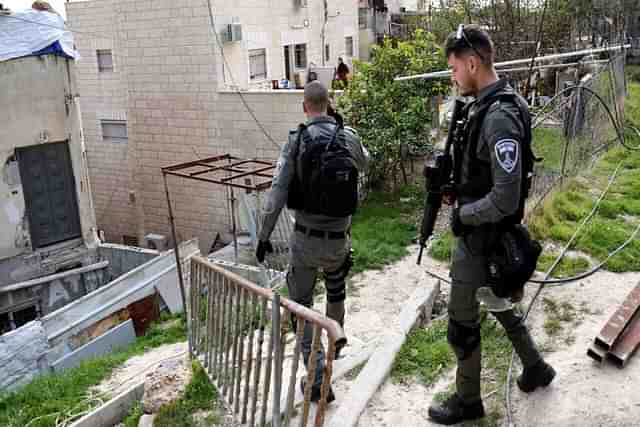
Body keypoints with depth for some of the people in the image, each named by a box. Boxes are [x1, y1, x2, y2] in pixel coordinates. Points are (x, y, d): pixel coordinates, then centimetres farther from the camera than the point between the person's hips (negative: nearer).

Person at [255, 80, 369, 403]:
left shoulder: (296, 141, -11)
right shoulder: (349, 138, -3)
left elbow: (277, 192, -13)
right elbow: (364, 164, 20)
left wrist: (263, 235, -4)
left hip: (306, 238, -3)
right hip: (339, 239, 3)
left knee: (301, 306, 8)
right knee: (336, 291, 30)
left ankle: (318, 379, 3)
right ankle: (335, 341, 53)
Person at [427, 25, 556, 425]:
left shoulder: (500, 116, -26)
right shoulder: (485, 106, 4)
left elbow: (505, 199, -28)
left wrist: (461, 215, -16)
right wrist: (455, 187, 2)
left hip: (479, 238, -9)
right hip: (484, 233, 9)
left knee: (462, 324, 7)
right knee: (498, 301, 27)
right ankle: (535, 366, 46)